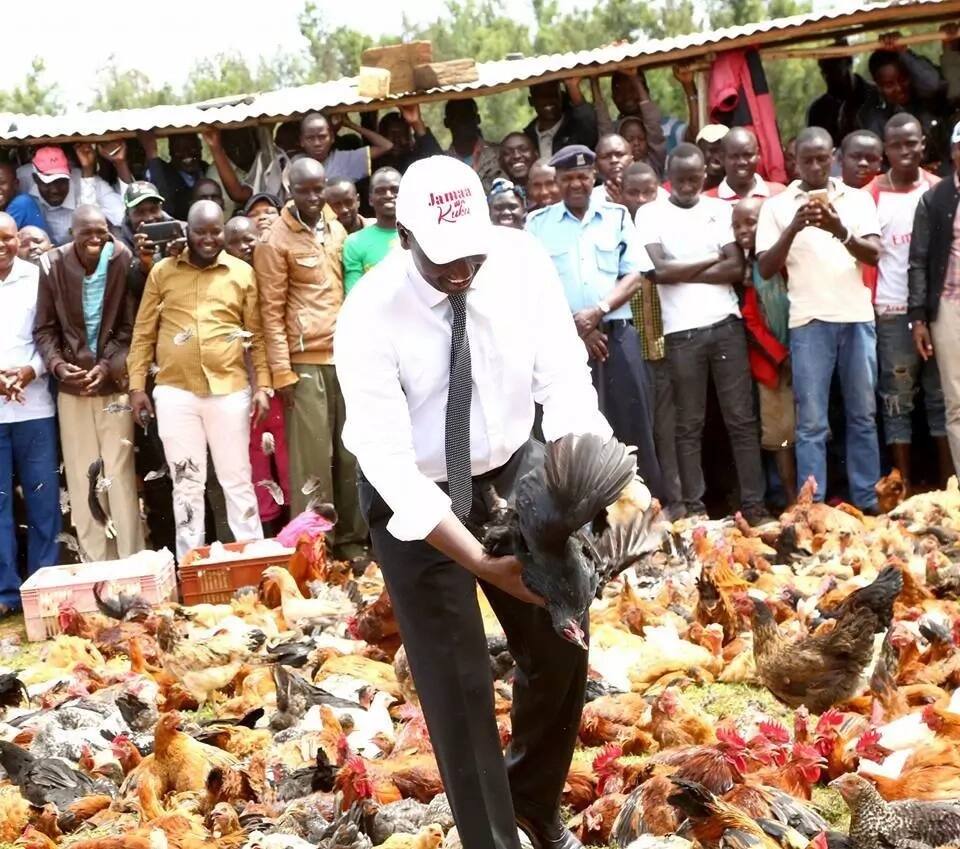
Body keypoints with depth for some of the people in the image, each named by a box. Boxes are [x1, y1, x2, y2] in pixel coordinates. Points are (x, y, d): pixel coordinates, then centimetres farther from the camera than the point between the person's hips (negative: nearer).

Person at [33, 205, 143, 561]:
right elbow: (44, 328, 1)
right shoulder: (53, 265, -6)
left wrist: (109, 366, -13)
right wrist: (57, 365, -15)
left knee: (120, 471, 0)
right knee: (80, 475, 5)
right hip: (70, 385, 2)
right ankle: (96, 564, 13)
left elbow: (130, 325, -2)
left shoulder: (122, 261, -8)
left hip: (114, 382, -1)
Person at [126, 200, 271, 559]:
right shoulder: (162, 271, 6)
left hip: (230, 391, 0)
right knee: (186, 482, 7)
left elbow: (256, 334, 7)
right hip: (175, 392, 0)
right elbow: (143, 333, 7)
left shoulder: (242, 272, 6)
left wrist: (263, 384, 0)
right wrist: (137, 385, 1)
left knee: (237, 479, 6)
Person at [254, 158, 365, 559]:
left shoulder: (336, 230, 12)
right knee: (312, 457, -4)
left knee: (350, 452, 8)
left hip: (344, 355, 5)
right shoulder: (275, 241, -6)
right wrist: (281, 372, -11)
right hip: (305, 360, -5)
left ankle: (350, 538, 15)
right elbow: (272, 311, -7)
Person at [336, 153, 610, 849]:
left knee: (561, 646, 13)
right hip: (414, 496, -4)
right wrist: (481, 560, -39)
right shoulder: (370, 317, -27)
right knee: (458, 681, 0)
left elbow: (564, 378, -19)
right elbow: (388, 462, -30)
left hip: (513, 471, 4)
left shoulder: (522, 259, -17)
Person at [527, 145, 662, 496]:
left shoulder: (617, 216, 10)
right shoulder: (538, 223, 6)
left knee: (632, 427, -1)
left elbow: (634, 275, 3)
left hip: (617, 335, 1)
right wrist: (574, 326, -9)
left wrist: (599, 311, -12)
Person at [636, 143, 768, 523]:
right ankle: (694, 508, 9)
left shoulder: (720, 210, 8)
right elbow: (659, 271, -9)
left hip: (726, 324, 2)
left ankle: (754, 503, 6)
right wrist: (712, 259, -2)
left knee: (742, 419, 2)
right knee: (689, 425, 4)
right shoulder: (650, 214, 3)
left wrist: (682, 273, -6)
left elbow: (736, 269, -1)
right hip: (681, 332, -2)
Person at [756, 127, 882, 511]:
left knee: (863, 416, 7)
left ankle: (867, 503, 13)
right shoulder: (777, 205, 5)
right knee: (811, 421, -2)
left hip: (857, 317, 2)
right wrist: (793, 229, -15)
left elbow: (873, 254, -2)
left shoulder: (858, 199, 9)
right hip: (809, 321, -2)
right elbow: (765, 269, 0)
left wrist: (840, 231, -20)